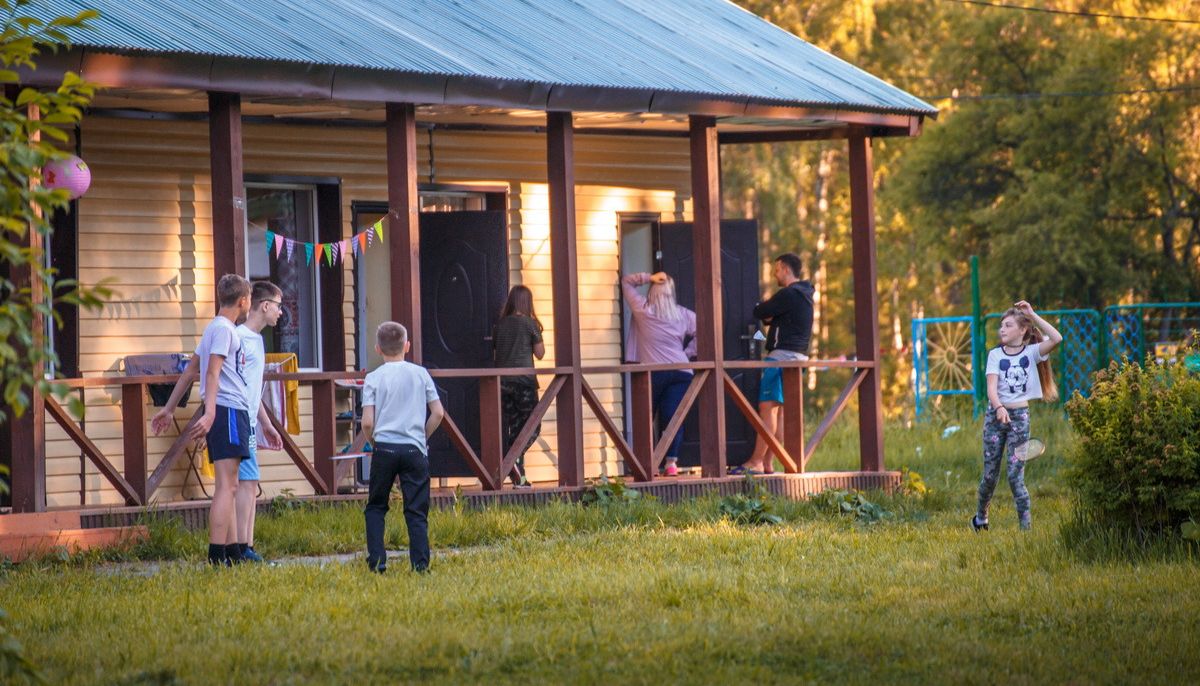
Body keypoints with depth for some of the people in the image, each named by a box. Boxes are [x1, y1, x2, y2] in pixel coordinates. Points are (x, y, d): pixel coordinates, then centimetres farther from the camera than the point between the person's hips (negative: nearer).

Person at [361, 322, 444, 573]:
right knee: (416, 510, 3)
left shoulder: (374, 378, 1)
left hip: (384, 448, -1)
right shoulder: (420, 374, 5)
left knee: (375, 507, 13)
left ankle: (376, 560, 4)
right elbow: (438, 413, 4)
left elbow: (367, 423, -6)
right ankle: (420, 563, -5)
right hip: (415, 449, 1)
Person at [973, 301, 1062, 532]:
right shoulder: (996, 354, 2)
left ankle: (1026, 526, -1)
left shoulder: (1031, 352, 1)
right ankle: (981, 517, 28)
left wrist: (1032, 316, -12)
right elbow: (992, 387, -9)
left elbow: (1056, 339, -17)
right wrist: (999, 408, -29)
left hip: (1020, 416, -1)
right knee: (990, 475, 6)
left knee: (1015, 475, -7)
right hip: (996, 414, 1)